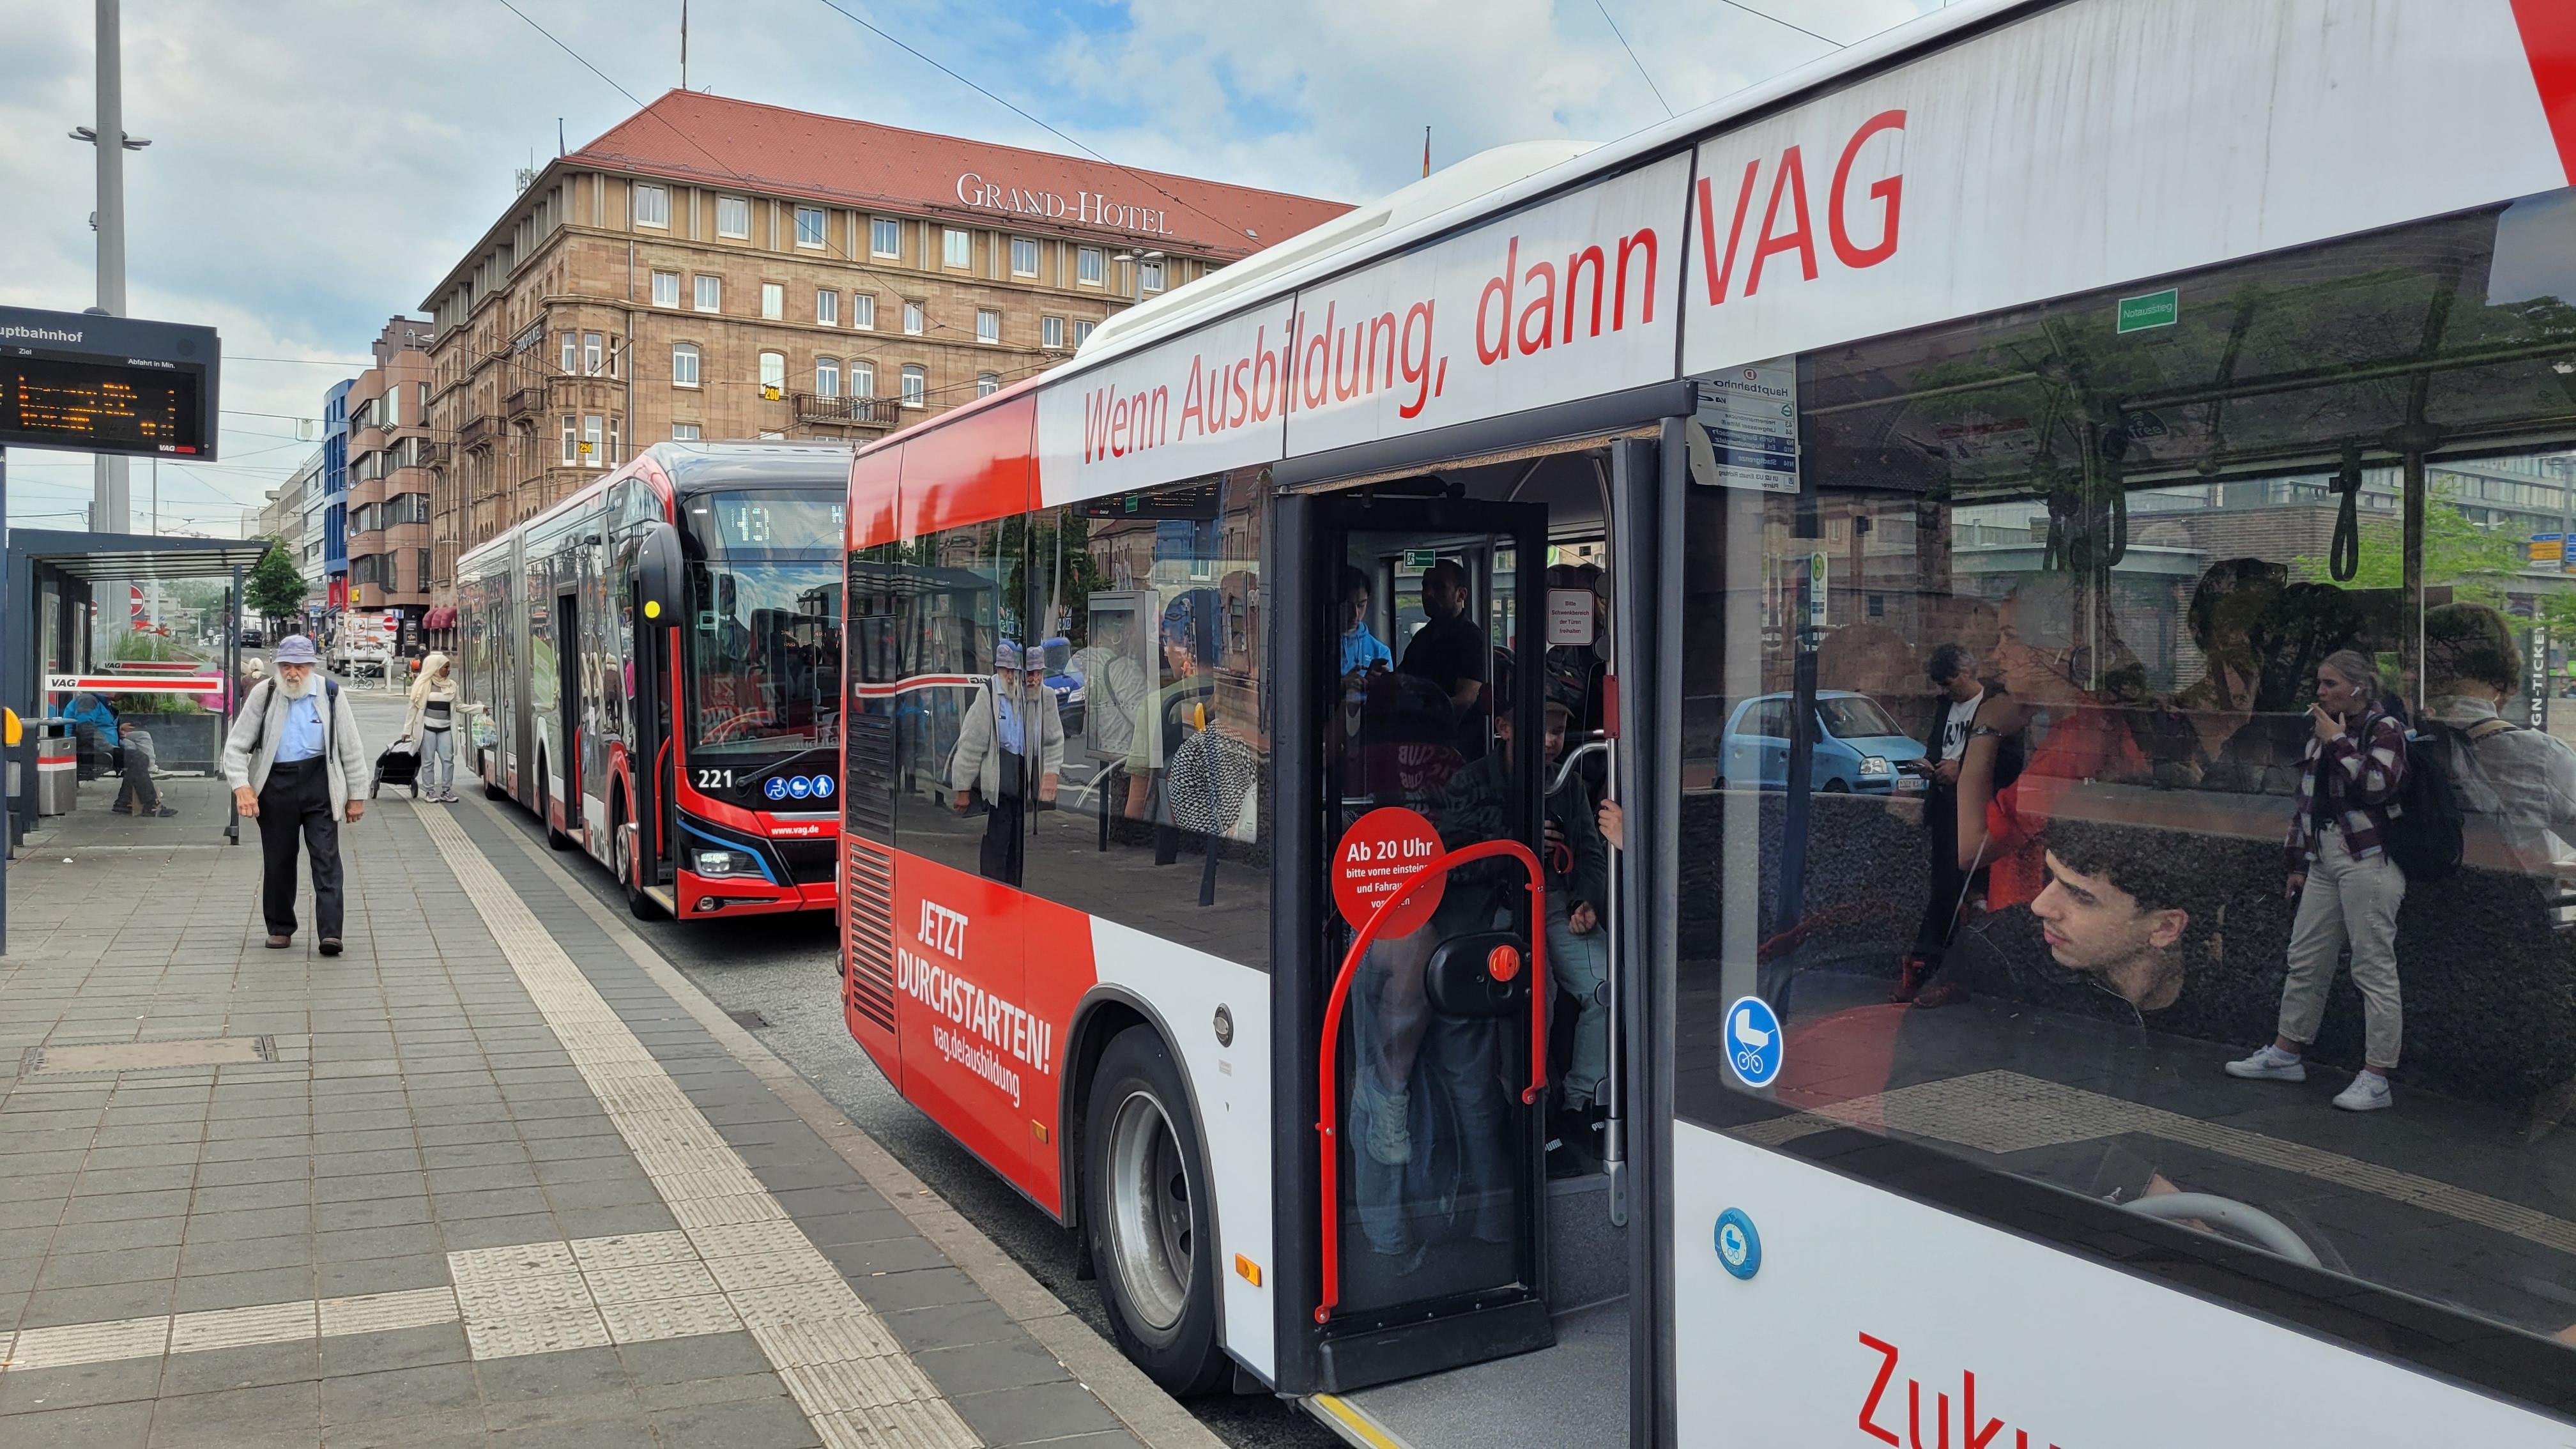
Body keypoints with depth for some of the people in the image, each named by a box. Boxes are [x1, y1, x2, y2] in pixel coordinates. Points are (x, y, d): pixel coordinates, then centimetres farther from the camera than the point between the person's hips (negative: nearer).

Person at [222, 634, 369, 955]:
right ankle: (280, 929, 24)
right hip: (276, 785, 1)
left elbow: (351, 747, 6)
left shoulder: (330, 693, 2)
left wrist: (356, 795, 6)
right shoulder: (263, 695, 2)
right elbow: (236, 745, 3)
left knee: (326, 859, -6)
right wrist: (241, 785, -12)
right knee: (278, 861, 9)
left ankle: (330, 933, -9)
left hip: (320, 782, -1)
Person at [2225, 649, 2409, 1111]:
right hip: (2324, 860, 8)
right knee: (2305, 960, 13)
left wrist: (2338, 742, -13)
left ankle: (2376, 1079, -3)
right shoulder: (2319, 731, 17)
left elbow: (2377, 783, -22)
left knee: (2374, 968, -6)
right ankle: (2286, 1054, 24)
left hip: (2368, 860, -8)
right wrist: (2299, 863, 18)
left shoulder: (2384, 729, -5)